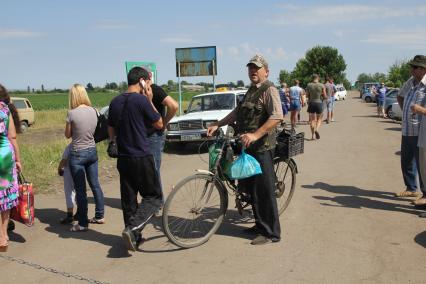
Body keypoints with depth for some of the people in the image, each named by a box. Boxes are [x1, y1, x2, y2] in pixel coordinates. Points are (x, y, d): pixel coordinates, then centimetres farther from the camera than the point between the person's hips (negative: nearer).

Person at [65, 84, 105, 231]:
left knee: (80, 189, 2)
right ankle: (99, 216, 27)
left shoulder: (72, 113, -17)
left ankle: (83, 224, 9)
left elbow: (68, 135, -4)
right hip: (92, 151, 6)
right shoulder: (94, 111, -2)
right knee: (95, 184, 17)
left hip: (77, 154, -5)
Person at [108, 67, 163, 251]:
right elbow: (159, 124, -2)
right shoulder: (141, 100, -12)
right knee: (154, 196, 4)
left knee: (128, 199, 13)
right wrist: (150, 101, 2)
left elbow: (111, 131, 15)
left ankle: (134, 237, 21)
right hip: (142, 157, -7)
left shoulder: (115, 102, 8)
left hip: (123, 158, 7)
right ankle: (132, 228, -12)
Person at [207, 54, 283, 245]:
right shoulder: (251, 90, 19)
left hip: (262, 147, -9)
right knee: (250, 188, 16)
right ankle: (260, 225, 30)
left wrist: (255, 135, -32)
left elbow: (277, 116, -25)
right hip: (248, 146, 9)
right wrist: (217, 125, 14)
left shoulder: (269, 90, -11)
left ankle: (271, 233, 5)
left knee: (264, 191, -4)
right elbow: (237, 112, 25)